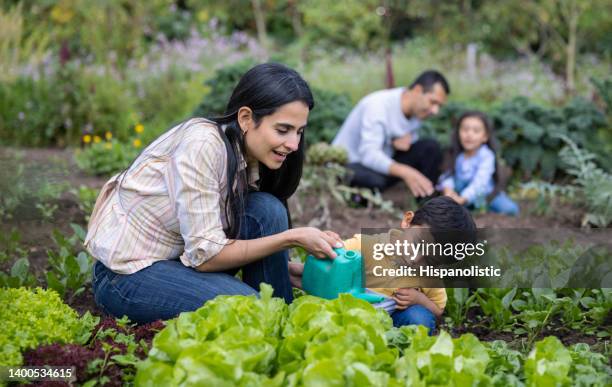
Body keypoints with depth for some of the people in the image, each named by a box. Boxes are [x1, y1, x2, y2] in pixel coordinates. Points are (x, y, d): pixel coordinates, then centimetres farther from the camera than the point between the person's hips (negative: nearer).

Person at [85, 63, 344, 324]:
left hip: (183, 259, 8)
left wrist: (288, 270, -11)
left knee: (267, 210, -13)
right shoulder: (203, 144, -25)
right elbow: (205, 255, -25)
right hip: (127, 274, -8)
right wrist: (293, 238, -22)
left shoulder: (248, 158, -1)